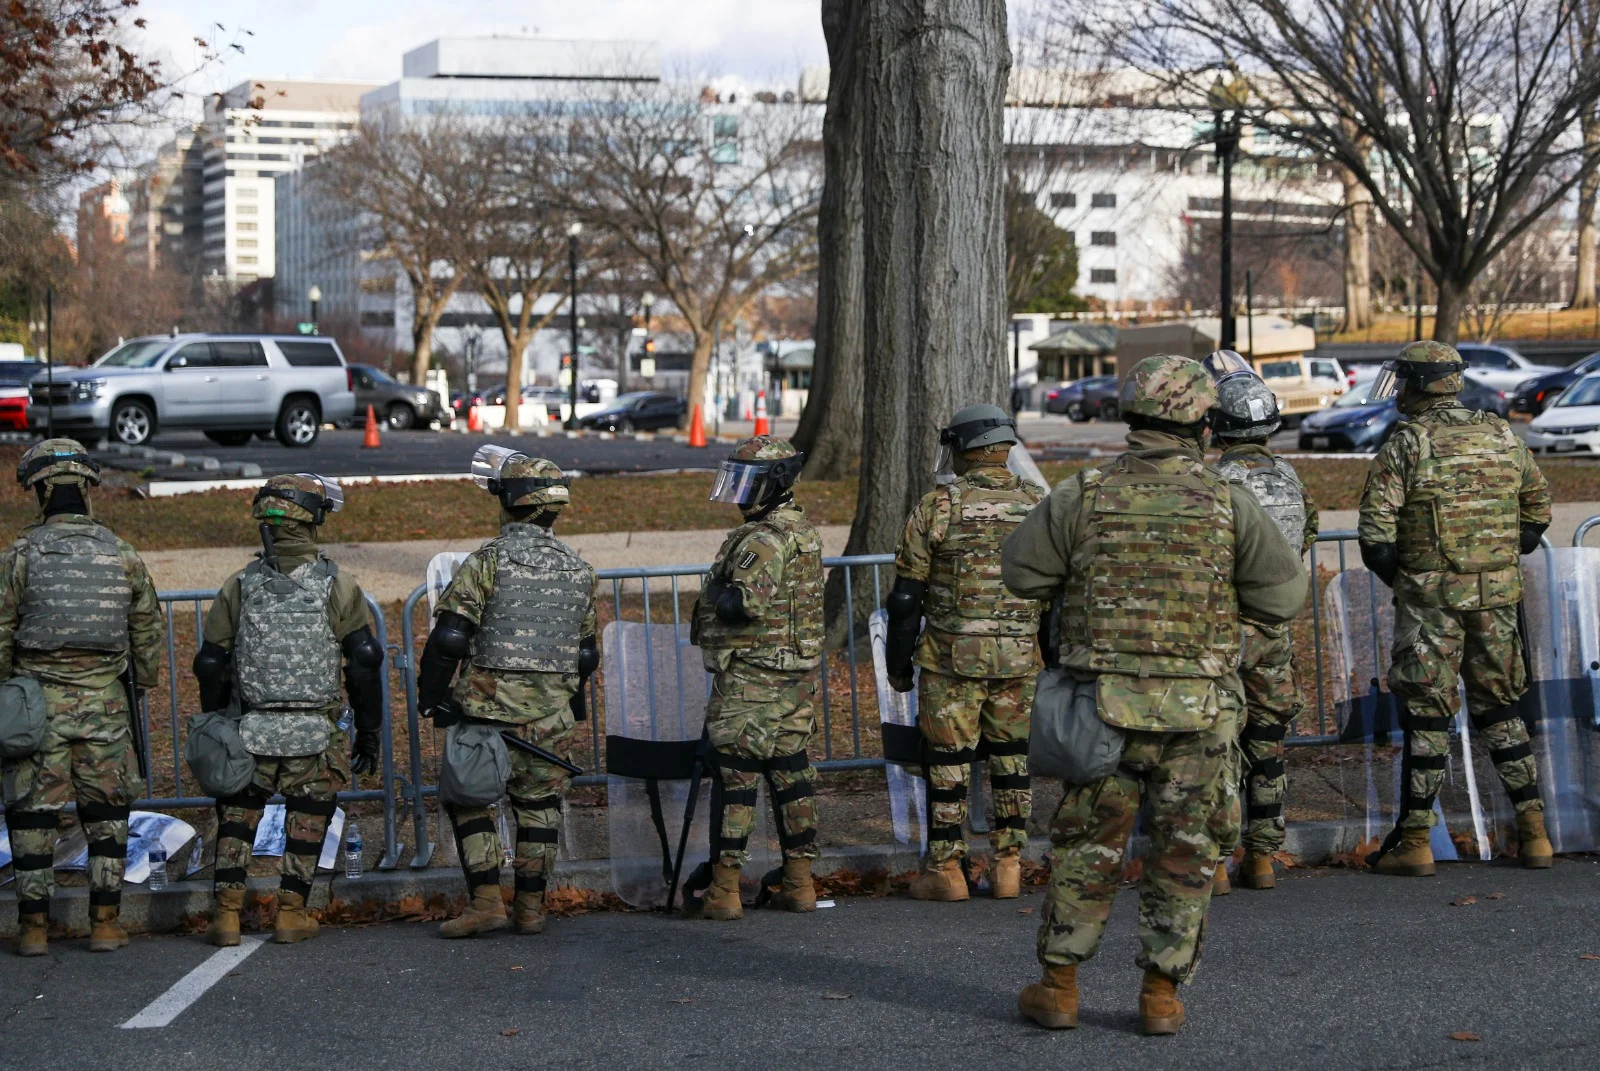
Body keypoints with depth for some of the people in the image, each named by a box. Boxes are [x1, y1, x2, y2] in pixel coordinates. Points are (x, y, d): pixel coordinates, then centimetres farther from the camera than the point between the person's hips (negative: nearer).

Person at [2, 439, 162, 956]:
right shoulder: (123, 556, 2)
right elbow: (147, 636, 8)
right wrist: (143, 688, 20)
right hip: (104, 705, 2)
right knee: (106, 815, 9)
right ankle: (105, 923, 9)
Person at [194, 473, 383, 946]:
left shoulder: (239, 586, 2)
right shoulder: (338, 587, -4)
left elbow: (211, 664, 4)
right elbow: (365, 662, -7)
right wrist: (369, 732, 1)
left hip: (251, 732, 1)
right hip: (316, 738, -1)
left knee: (236, 819, 15)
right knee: (307, 824, 14)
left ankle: (226, 916, 8)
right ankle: (291, 916, 13)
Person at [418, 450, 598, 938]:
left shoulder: (489, 560, -11)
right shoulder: (578, 569, 7)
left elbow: (449, 636, -14)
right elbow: (586, 653, 14)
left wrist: (433, 695, -3)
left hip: (490, 708, -4)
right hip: (552, 715, 5)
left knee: (469, 801, 6)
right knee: (539, 805, 12)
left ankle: (486, 901, -1)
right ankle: (530, 907, 15)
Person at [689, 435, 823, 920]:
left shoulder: (765, 539, -17)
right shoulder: (803, 531, 14)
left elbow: (744, 603, -27)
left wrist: (715, 594, -10)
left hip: (751, 678, -9)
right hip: (798, 678, 9)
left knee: (735, 779, -5)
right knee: (791, 776, 11)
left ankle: (724, 891, -4)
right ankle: (799, 884, 15)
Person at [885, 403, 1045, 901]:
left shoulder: (937, 507, -6)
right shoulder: (1037, 506, 4)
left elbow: (906, 596, -4)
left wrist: (897, 663, 5)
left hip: (952, 656, -3)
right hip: (1020, 658, 3)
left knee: (946, 761, 4)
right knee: (1012, 760, 12)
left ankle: (946, 870, 8)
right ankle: (1008, 865, 14)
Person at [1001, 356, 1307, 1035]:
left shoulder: (1082, 498, -4)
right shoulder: (1230, 505, -5)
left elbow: (1020, 571, 4)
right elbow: (1285, 596, -1)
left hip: (1106, 705, 1)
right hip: (1200, 711, 0)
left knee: (1086, 845, 12)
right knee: (1183, 853, 10)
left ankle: (1058, 988, 17)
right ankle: (1162, 995, 13)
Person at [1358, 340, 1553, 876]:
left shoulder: (1407, 444, -9)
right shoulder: (1502, 435, 7)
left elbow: (1375, 532, -13)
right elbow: (1538, 510, 15)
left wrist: (1399, 579, 2)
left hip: (1431, 596, -5)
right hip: (1498, 596, 5)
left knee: (1425, 716, 1)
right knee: (1498, 710, 15)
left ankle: (1414, 843, 4)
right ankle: (1534, 833, 13)